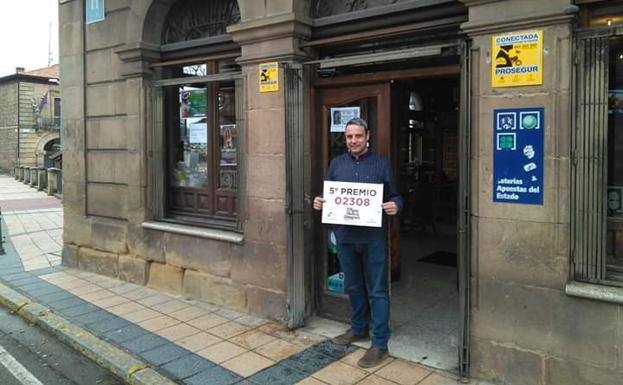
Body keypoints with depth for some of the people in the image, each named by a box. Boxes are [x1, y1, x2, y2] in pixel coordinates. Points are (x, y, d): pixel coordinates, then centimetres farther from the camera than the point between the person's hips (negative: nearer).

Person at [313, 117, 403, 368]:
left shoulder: (381, 164, 0)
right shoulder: (336, 164, 9)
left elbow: (395, 196, 1)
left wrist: (396, 206, -20)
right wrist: (319, 202, -8)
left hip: (373, 237, -4)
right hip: (345, 235, 4)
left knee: (377, 290, 2)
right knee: (353, 286, 18)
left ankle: (380, 343, 11)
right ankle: (359, 329, 36)